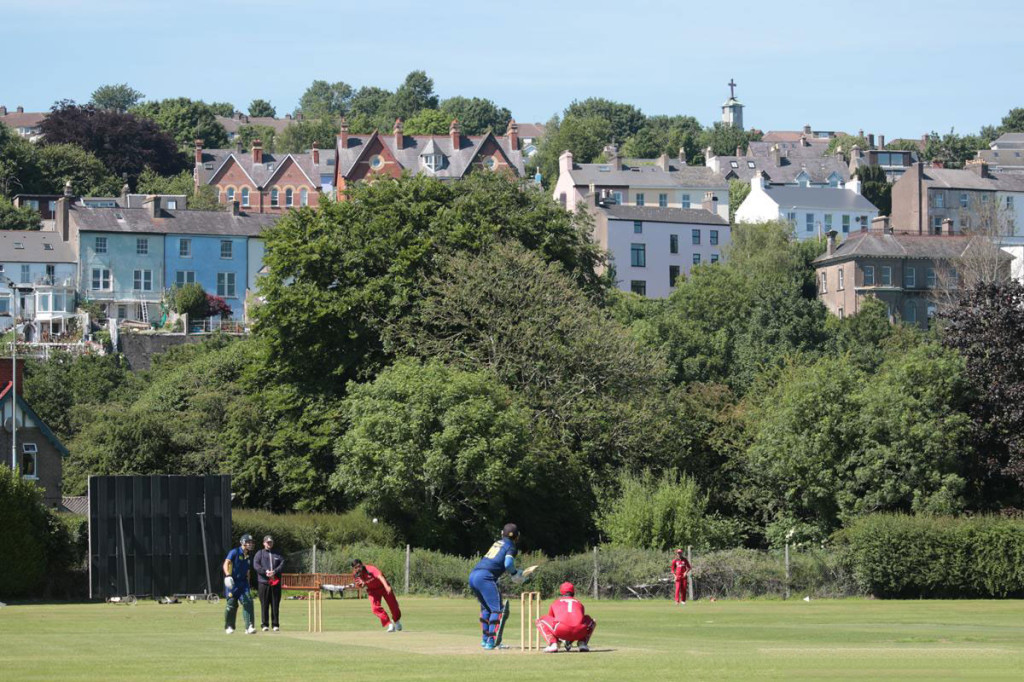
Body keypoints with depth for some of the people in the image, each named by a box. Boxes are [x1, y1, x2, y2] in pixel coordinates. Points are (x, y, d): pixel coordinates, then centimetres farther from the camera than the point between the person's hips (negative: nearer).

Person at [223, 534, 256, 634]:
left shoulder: (249, 556, 12)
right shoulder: (235, 552, -8)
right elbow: (226, 563, -22)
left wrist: (247, 584, 21)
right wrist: (228, 575, -38)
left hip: (243, 582, 5)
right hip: (232, 583, -5)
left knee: (248, 602, -9)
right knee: (232, 604, 1)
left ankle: (249, 627, -13)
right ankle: (229, 627, 18)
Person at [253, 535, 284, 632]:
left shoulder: (277, 554, 15)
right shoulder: (260, 553, 9)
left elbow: (282, 564, 3)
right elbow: (256, 565, -4)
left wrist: (275, 572, -14)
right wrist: (265, 571, -17)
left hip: (276, 582, 2)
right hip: (263, 581, -2)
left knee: (275, 604, 2)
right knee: (264, 604, -2)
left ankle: (275, 624, 5)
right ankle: (265, 624, 1)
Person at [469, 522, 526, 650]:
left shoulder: (498, 543, 26)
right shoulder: (510, 546, 3)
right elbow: (508, 564, -13)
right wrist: (515, 573, 6)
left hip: (473, 575, 8)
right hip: (485, 577, -8)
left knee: (486, 607, 23)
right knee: (497, 609, -6)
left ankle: (485, 639, 25)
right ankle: (491, 641, -16)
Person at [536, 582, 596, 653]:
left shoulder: (555, 602, 32)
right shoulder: (579, 602, 34)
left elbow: (550, 620, 44)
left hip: (561, 631, -2)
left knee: (541, 621, 25)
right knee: (590, 621, 36)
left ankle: (553, 644, 4)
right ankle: (582, 643, 14)